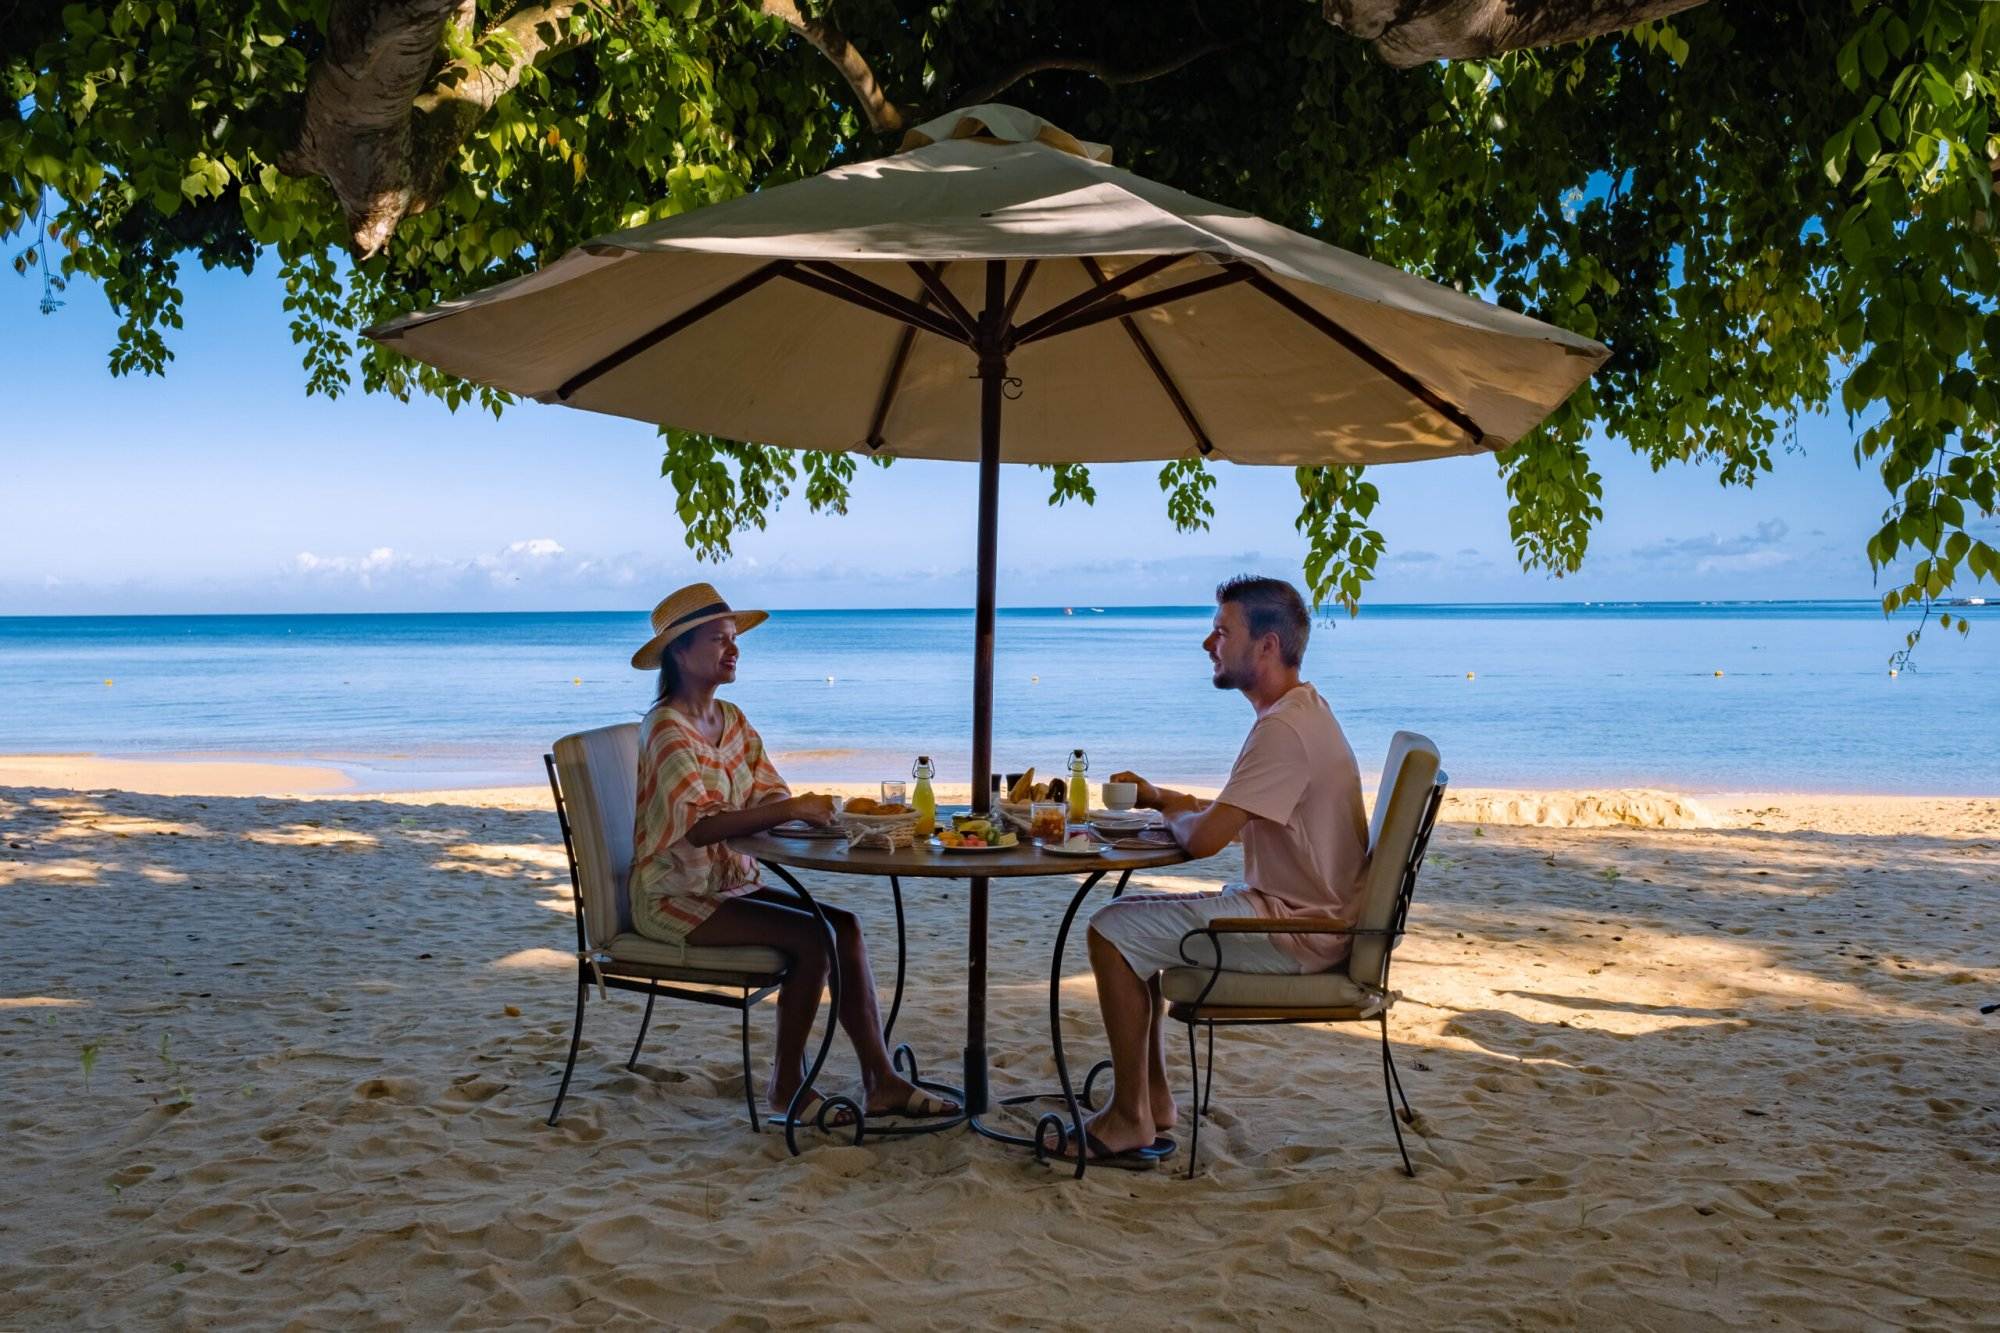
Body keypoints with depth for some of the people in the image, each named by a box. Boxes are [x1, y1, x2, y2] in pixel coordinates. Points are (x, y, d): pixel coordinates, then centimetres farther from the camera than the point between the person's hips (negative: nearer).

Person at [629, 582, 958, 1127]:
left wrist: (819, 809, -18)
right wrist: (791, 809, -36)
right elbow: (698, 826, -29)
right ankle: (787, 1087, -5)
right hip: (675, 895, -8)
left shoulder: (730, 720, 10)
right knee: (812, 937, -21)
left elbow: (771, 796, 4)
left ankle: (880, 1081, -7)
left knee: (845, 925, -9)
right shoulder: (667, 729, -17)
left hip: (731, 882, 8)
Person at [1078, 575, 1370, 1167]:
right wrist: (1159, 796, 7)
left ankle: (1130, 1128, -7)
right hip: (1297, 912, 11)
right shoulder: (1303, 712, 14)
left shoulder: (1284, 729, -22)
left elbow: (1204, 838, -25)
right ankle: (1152, 1110, 16)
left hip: (1297, 928, -11)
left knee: (1113, 932, -14)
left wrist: (1172, 810, -2)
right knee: (1133, 920, 17)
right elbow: (1230, 818, 21)